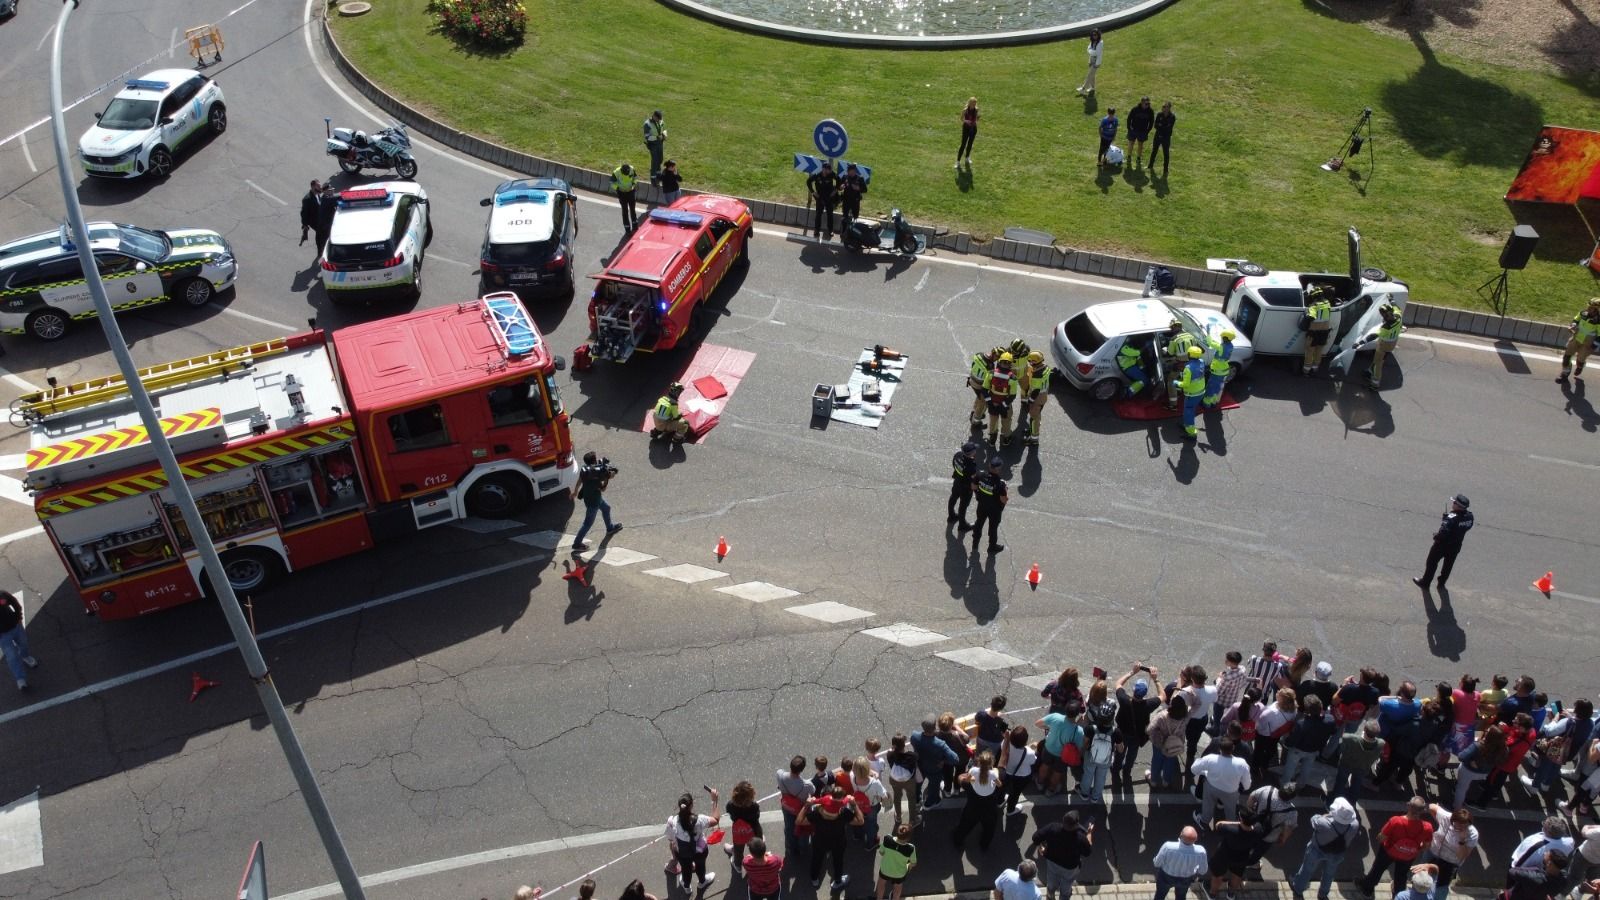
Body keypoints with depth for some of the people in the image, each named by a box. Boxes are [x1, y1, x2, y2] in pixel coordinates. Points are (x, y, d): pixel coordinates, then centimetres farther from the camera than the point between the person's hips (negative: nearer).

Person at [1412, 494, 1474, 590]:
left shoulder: (1451, 518, -36)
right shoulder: (1469, 517, -15)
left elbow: (1443, 533, -38)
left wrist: (1436, 536, -16)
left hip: (1442, 545, -6)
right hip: (1456, 545, 6)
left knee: (1432, 563, 17)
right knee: (1448, 565, 26)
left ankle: (1425, 582, 33)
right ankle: (1441, 584, 44)